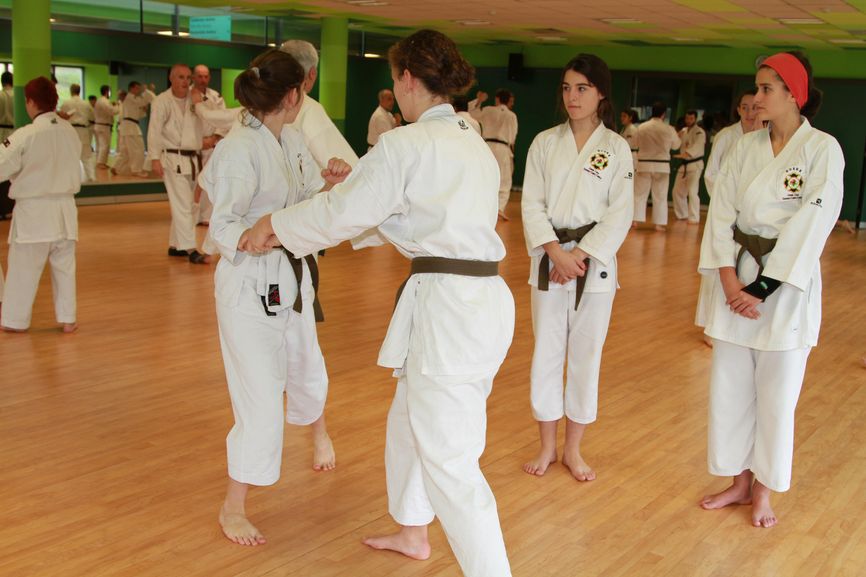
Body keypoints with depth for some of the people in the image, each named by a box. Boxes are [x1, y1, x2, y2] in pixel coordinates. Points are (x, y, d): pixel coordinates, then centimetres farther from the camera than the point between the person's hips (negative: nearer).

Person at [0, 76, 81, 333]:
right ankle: (67, 319, 17)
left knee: (23, 268, 8)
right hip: (64, 208, 4)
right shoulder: (70, 131, 0)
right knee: (65, 266, 13)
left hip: (33, 210, -4)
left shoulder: (25, 135, -16)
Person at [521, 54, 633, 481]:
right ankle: (547, 446, 23)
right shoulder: (545, 143, 3)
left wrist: (581, 256, -15)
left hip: (595, 262, -1)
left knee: (586, 357, 7)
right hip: (548, 260, 1)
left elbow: (619, 214, -5)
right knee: (546, 354, 7)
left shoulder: (616, 148, -1)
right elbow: (532, 204, -2)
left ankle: (573, 449, 23)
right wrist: (556, 251, -16)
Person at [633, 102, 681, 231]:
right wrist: (678, 136, 27)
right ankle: (659, 223, 10)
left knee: (639, 193, 11)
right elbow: (676, 145, 7)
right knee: (660, 196, 8)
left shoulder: (641, 127, -7)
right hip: (662, 165, -1)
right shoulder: (669, 129, -9)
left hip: (644, 164, 1)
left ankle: (635, 220, 8)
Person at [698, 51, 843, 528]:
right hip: (736, 277, 5)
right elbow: (722, 213, 0)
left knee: (776, 392, 5)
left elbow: (810, 225, -14)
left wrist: (760, 288, -16)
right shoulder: (746, 148, 5)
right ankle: (739, 482, 29)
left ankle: (764, 489, 25)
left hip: (786, 284, -4)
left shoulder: (822, 150, -8)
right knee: (729, 385, 11)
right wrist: (729, 278, -12)